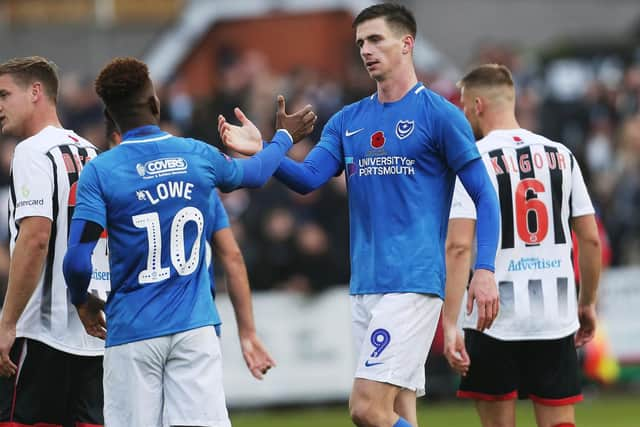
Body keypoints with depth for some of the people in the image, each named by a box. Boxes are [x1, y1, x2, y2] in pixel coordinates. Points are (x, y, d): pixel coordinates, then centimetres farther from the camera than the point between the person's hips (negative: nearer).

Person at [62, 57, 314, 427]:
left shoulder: (100, 172, -6)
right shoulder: (199, 156, 3)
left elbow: (77, 261, -12)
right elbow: (256, 173, 25)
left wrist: (83, 304, 9)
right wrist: (285, 137, 45)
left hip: (132, 330, -2)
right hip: (194, 327, 2)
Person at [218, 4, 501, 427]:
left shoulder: (438, 114, -4)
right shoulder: (347, 121, 14)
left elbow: (484, 195, -5)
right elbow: (308, 177, 4)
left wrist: (485, 270, -16)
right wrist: (261, 151, -14)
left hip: (413, 282, -7)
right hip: (365, 287, 7)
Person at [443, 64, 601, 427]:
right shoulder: (561, 155, 7)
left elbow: (459, 247, -15)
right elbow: (591, 239, 9)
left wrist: (450, 324, -15)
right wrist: (588, 303, 21)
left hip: (495, 316, -3)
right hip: (557, 315, 3)